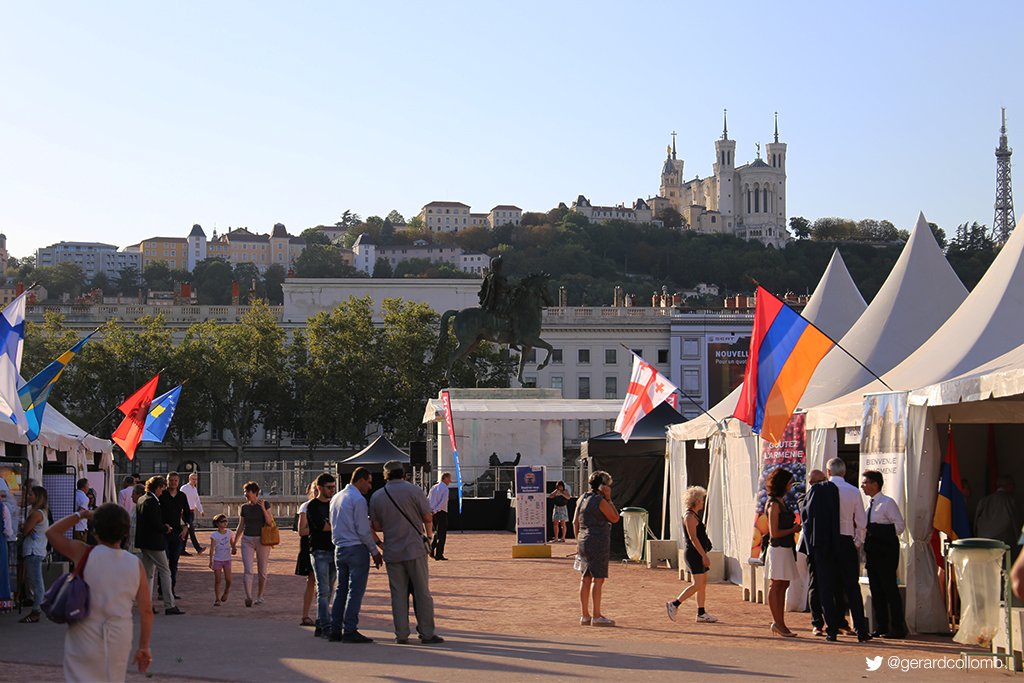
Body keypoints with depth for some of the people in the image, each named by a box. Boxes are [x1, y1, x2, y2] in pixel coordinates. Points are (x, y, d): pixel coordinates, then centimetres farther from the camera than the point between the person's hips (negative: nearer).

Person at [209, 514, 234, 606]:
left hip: (227, 559, 2)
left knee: (228, 580, -5)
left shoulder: (229, 533, 2)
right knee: (217, 580, -1)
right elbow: (212, 548, -12)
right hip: (217, 560, -2)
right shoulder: (214, 535, -9)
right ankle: (217, 599, 5)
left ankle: (226, 592, 25)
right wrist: (211, 561, -18)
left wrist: (233, 549, -2)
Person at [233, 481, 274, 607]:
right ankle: (248, 597, -22)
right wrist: (234, 541, 14)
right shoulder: (244, 507, 7)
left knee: (262, 572, 5)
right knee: (248, 570, -12)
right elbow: (240, 526, 14)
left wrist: (263, 508, -18)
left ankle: (259, 597, 19)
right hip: (247, 540, 1)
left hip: (262, 540, -1)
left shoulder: (265, 504, -1)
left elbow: (270, 522, -10)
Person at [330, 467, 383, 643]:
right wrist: (375, 552, -5)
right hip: (356, 548, -8)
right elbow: (363, 530, -15)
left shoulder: (336, 498, 14)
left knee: (341, 589, 11)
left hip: (339, 548, 8)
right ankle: (350, 630, -7)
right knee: (355, 590, -5)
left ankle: (335, 630, 11)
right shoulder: (358, 499, -12)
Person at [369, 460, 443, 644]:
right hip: (415, 549, -3)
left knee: (398, 593, 7)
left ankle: (401, 634, 6)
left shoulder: (377, 496, 3)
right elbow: (428, 518, -6)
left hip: (392, 551, 3)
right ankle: (427, 633, 4)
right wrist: (428, 534, 13)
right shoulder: (414, 490, -6)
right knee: (421, 591, 3)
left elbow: (376, 526, 7)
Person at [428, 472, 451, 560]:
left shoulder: (433, 487, 11)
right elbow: (443, 502, -21)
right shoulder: (445, 489, -11)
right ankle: (439, 554, 1)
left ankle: (432, 551, 14)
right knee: (442, 534, 1)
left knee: (437, 532, 21)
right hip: (441, 513, -7)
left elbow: (428, 500, 13)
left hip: (433, 513, 7)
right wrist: (435, 510, -19)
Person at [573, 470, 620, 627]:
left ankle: (584, 615, 15)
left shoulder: (582, 499, 10)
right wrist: (609, 499, -6)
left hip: (584, 542, 8)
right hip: (598, 544, -8)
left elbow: (575, 522, 14)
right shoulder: (601, 501, -13)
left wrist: (579, 542, 20)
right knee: (598, 579, -4)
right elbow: (615, 518, -6)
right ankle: (597, 616, -3)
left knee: (585, 579, 11)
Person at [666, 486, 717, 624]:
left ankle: (701, 614, 9)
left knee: (703, 583, 8)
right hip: (694, 554, -11)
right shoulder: (690, 516, -14)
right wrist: (704, 555, -23)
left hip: (697, 554, 11)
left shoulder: (693, 515, 18)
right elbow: (693, 537, -21)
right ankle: (674, 604, -7)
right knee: (698, 584, -11)